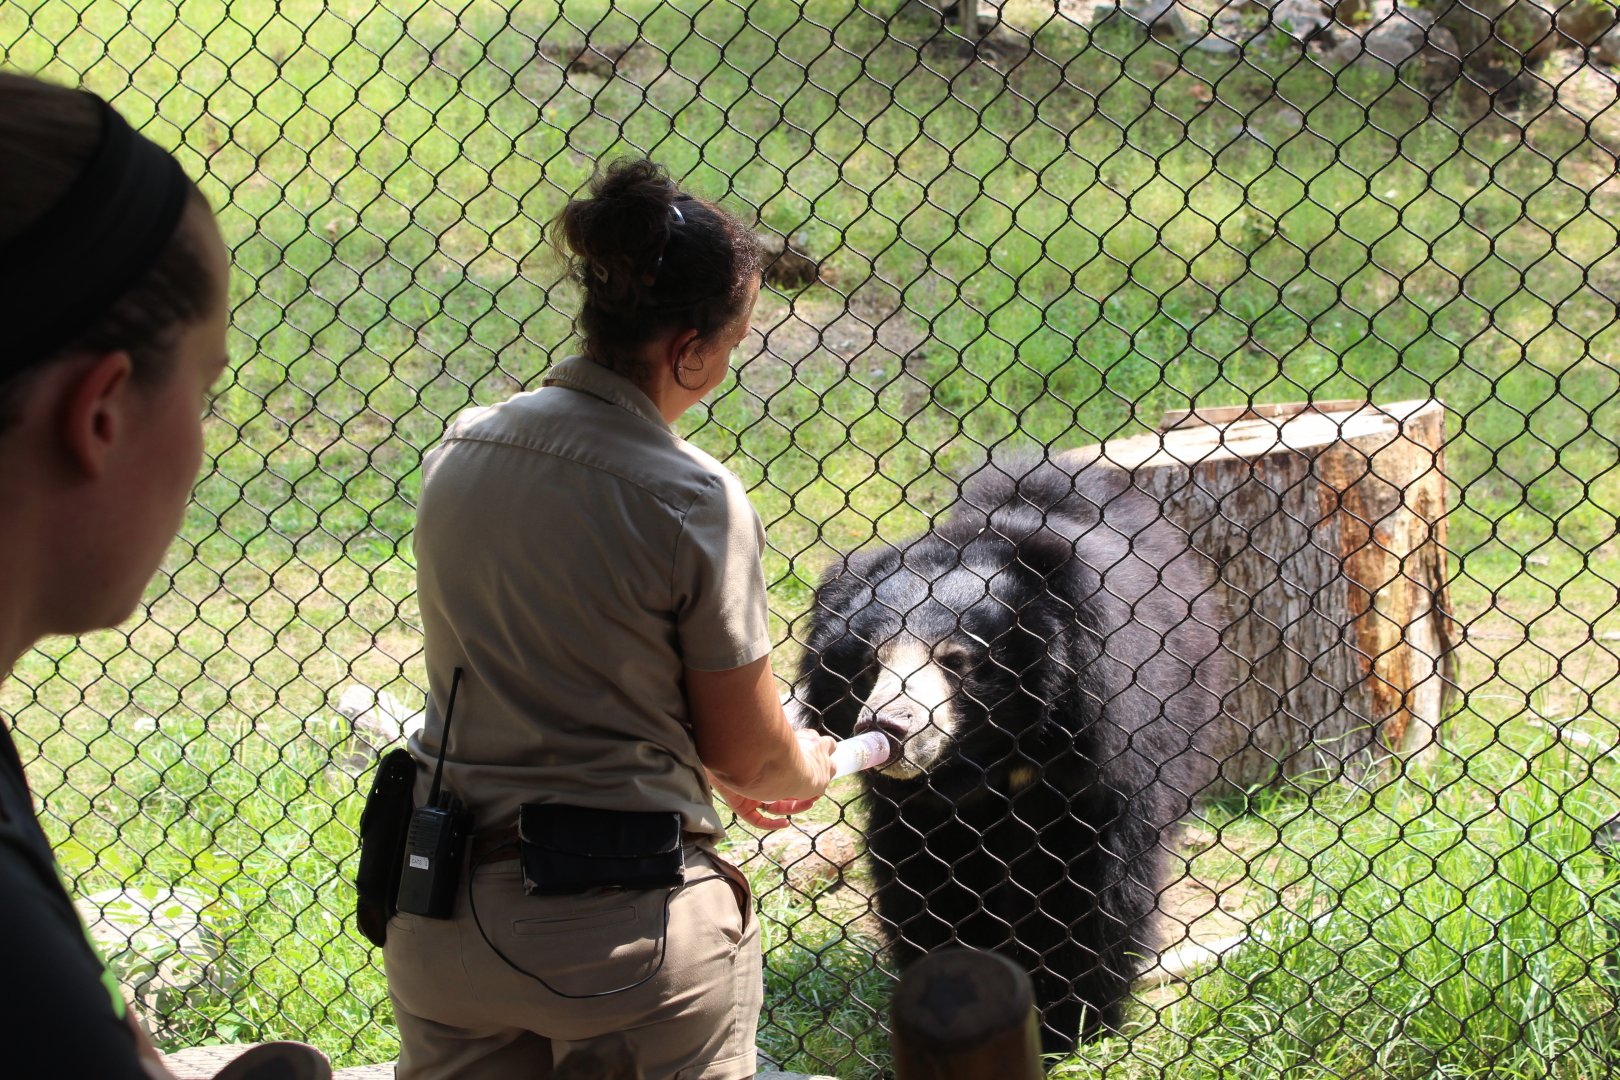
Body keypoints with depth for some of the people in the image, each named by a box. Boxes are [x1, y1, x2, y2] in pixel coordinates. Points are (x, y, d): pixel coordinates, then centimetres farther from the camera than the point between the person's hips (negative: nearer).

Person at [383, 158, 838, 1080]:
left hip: (443, 918, 6)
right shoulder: (694, 501, -15)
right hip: (623, 927, -5)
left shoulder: (462, 450, 3)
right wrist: (807, 769, 20)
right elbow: (747, 746, -5)